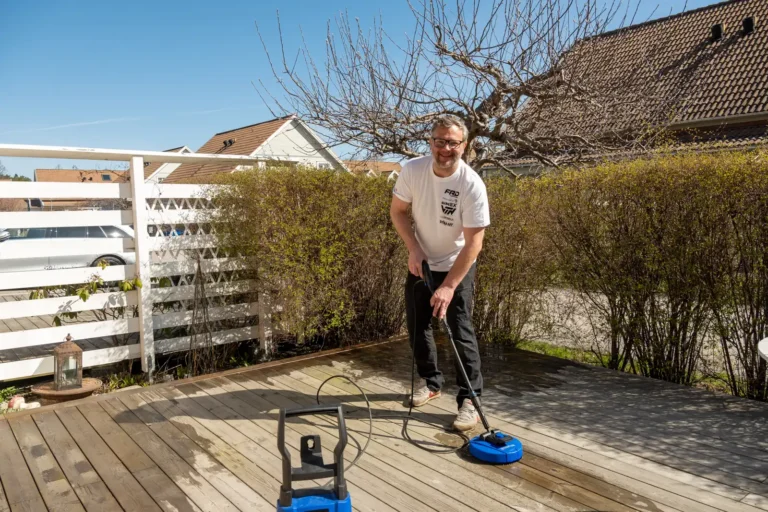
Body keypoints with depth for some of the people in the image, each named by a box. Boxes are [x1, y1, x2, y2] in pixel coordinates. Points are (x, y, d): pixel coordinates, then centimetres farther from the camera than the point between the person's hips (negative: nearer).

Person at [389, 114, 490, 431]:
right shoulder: (412, 170, -16)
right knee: (417, 327, 11)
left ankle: (468, 399, 4)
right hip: (421, 263, 4)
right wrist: (413, 250, -14)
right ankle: (432, 382, 31)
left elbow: (473, 243, -26)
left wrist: (449, 287, -29)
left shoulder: (472, 185, -26)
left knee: (461, 332, -8)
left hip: (457, 267, -4)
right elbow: (397, 211, -2)